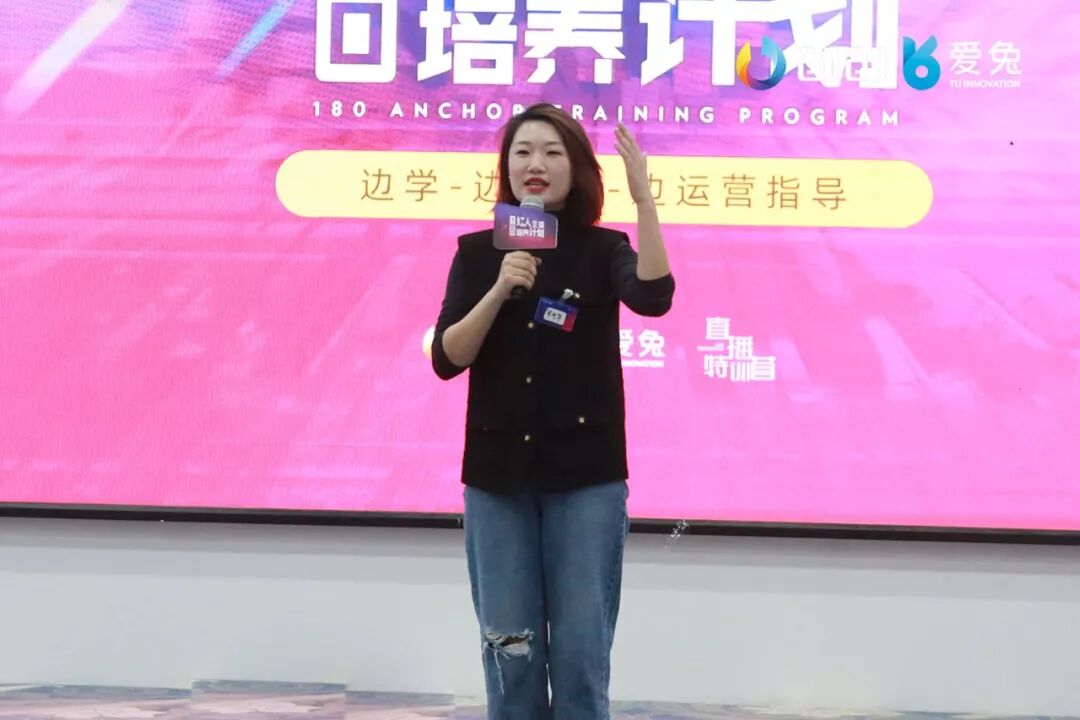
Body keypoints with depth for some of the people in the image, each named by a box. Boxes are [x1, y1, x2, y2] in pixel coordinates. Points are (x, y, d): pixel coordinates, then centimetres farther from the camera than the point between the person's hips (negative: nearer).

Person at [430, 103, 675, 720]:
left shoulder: (602, 251, 0)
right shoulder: (478, 253, 3)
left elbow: (654, 297, -22)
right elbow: (447, 359, -5)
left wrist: (644, 198, -26)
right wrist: (499, 291, -19)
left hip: (586, 475, -1)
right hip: (498, 474, 2)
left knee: (581, 652, 1)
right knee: (510, 652, 6)